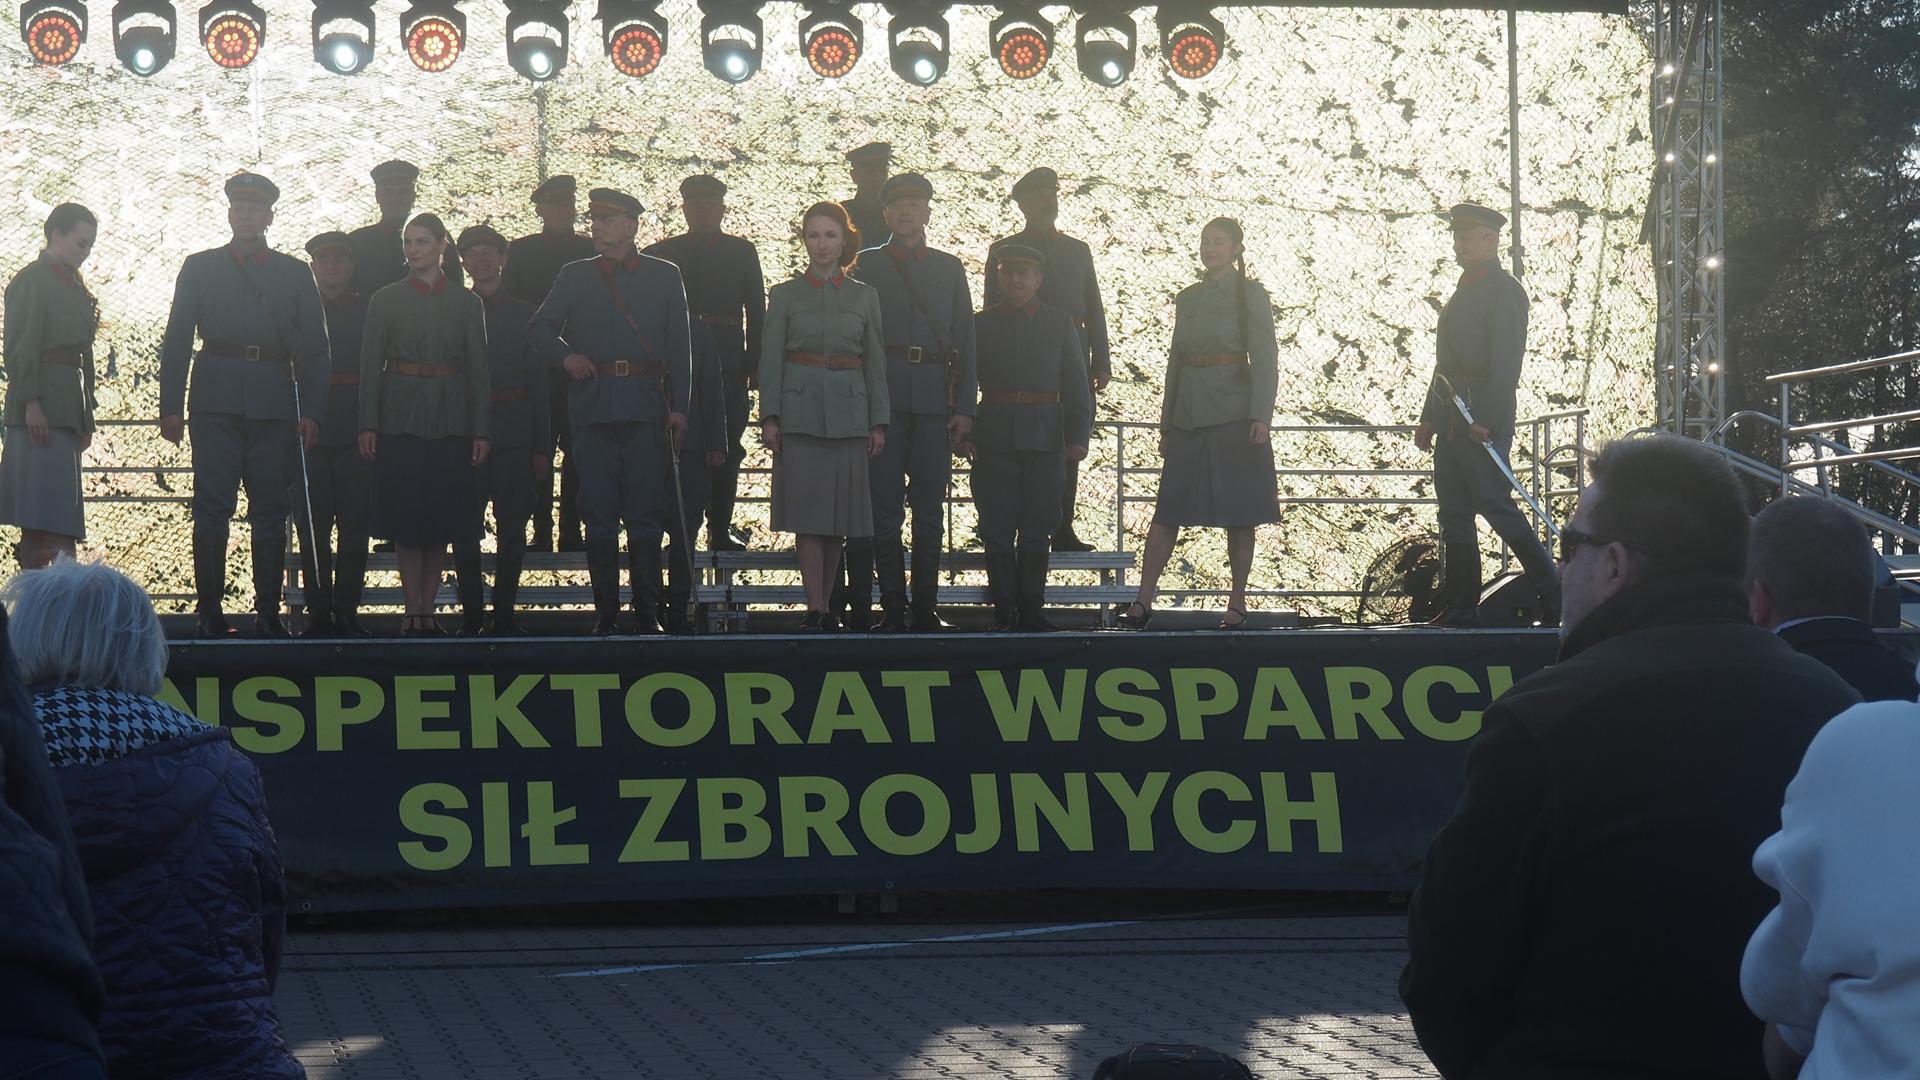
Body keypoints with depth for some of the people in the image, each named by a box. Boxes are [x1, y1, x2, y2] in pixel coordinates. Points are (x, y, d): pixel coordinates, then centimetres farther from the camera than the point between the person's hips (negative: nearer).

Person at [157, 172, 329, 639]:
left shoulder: (295, 274, 14)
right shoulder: (200, 268, 12)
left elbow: (314, 349, 10)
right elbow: (176, 341, 9)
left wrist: (311, 412, -1)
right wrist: (170, 405, -1)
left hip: (274, 404, 1)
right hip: (216, 404, -1)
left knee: (271, 512, 1)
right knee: (212, 508, -5)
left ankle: (268, 613, 5)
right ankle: (209, 613, -2)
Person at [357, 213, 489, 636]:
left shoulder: (466, 303, 8)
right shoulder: (386, 300, 6)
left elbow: (478, 370, 7)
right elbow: (370, 365, 3)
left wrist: (481, 430, 0)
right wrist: (367, 424, -6)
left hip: (450, 422, 1)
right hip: (401, 421, -1)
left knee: (442, 519, 2)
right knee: (405, 518, -3)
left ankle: (429, 607, 9)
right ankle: (413, 609, 1)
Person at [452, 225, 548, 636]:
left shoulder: (523, 314, 10)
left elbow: (539, 382, 8)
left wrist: (541, 446, 2)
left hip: (513, 431, 0)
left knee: (512, 525, 0)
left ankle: (504, 613, 6)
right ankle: (471, 613, 2)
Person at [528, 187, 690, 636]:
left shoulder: (665, 276, 10)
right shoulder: (574, 276, 13)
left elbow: (679, 347, 8)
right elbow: (539, 328, 15)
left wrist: (679, 407, 0)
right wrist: (565, 356, -5)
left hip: (645, 409, -1)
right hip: (593, 409, 1)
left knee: (646, 514, -2)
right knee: (598, 514, 1)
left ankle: (648, 612, 2)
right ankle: (606, 612, 5)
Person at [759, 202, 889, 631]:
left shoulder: (864, 297, 10)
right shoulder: (785, 295, 5)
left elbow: (875, 363, 10)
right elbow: (770, 359, 3)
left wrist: (879, 422, 4)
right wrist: (769, 417, -6)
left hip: (848, 413, 2)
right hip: (801, 413, -2)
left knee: (839, 514, 2)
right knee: (807, 512, -7)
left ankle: (821, 602, 11)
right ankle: (816, 608, -9)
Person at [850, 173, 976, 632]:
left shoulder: (949, 269, 15)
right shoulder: (865, 266, 9)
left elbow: (965, 341, 12)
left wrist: (965, 407, 3)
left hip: (933, 402, 2)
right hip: (881, 399, -2)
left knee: (929, 508, 2)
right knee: (885, 505, -3)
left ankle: (926, 608, 6)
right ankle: (892, 608, 0)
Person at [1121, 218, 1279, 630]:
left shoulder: (1250, 294, 0)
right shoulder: (1187, 298, 16)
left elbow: (1264, 359, -7)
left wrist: (1261, 416, -17)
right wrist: (1166, 422, 15)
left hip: (1234, 416, -5)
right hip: (1188, 417, 5)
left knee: (1238, 513, -1)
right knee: (1168, 509, -1)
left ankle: (1237, 603, 6)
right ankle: (1143, 602, -5)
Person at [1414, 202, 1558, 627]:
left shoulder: (1504, 290, -9)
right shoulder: (1463, 291, 20)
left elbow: (1506, 361, -17)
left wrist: (1487, 419, -23)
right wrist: (1429, 417, 21)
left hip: (1484, 418, -9)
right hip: (1453, 423, 9)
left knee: (1495, 506, -10)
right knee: (1454, 515, 7)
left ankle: (1553, 598, -4)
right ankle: (1459, 608, 9)